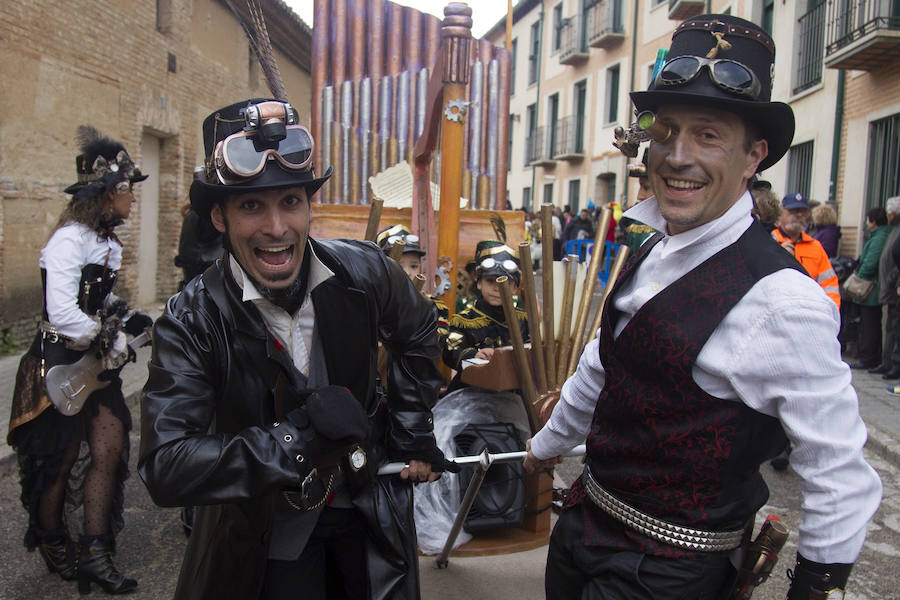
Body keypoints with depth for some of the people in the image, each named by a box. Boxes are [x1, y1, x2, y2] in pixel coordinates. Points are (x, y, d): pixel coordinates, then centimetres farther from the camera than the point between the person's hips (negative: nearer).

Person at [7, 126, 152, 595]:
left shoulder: (106, 240, 8)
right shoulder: (70, 239, -21)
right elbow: (63, 314, -29)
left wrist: (125, 316, 4)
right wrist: (109, 339, -16)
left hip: (96, 362, 8)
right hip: (61, 364, -8)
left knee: (109, 448, 5)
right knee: (61, 460, 9)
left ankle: (94, 555, 17)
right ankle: (54, 547, 33)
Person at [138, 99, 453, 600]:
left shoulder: (364, 272, -16)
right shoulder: (191, 320, -23)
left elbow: (417, 334, 6)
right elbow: (166, 469, -30)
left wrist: (411, 435, 4)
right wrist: (303, 434, -36)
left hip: (369, 514, 3)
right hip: (265, 537, -2)